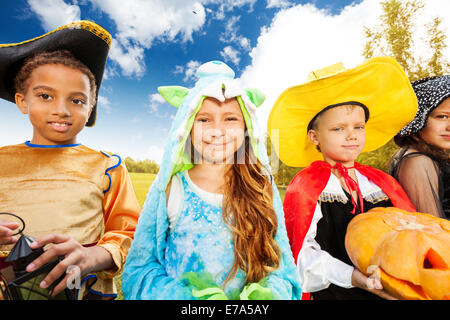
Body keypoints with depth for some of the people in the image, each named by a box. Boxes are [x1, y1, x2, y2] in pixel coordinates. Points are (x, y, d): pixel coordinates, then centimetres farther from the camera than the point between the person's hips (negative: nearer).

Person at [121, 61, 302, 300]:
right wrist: (190, 296, -17)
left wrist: (268, 292, -16)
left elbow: (282, 269, 2)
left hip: (249, 295, 1)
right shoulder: (169, 188, -6)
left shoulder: (264, 189, -4)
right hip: (181, 295, 0)